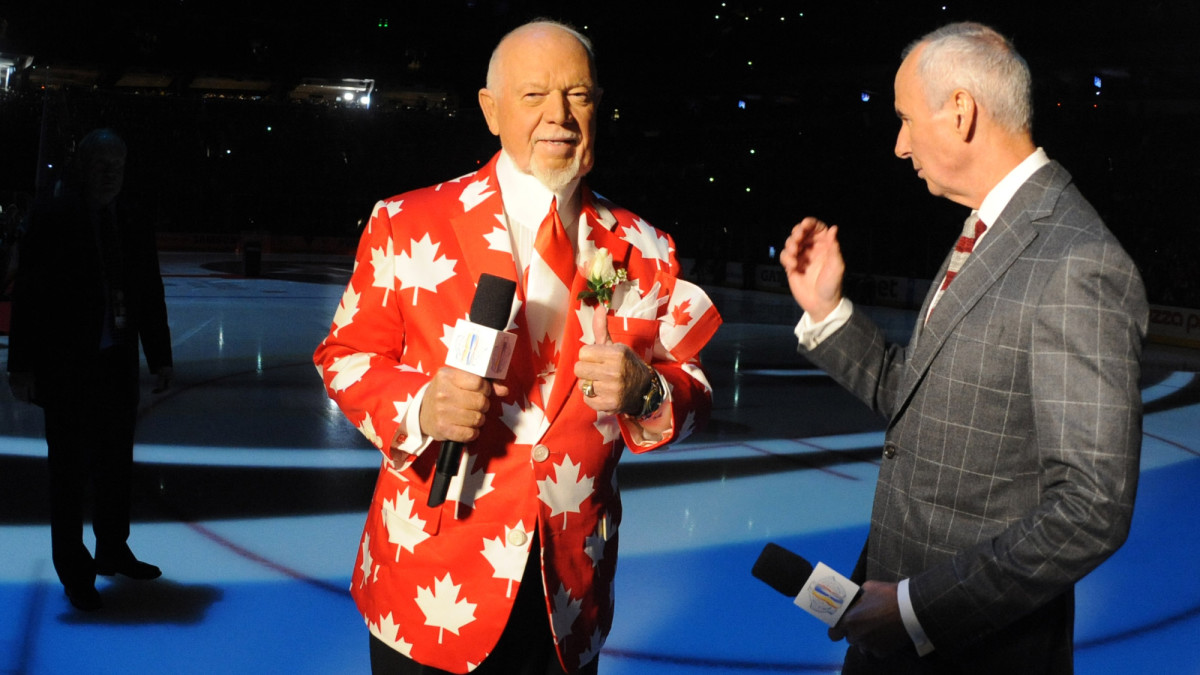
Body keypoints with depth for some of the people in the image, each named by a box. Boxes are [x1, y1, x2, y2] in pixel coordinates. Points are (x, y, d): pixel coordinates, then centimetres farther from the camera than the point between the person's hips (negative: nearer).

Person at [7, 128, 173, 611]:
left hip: (118, 366, 5)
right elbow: (29, 295, -10)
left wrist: (159, 357, 8)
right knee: (69, 472, 5)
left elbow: (150, 296, 10)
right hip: (65, 367, -5)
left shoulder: (133, 227, 6)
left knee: (116, 466, 13)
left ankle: (113, 551, 30)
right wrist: (23, 365, -14)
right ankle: (74, 572, 17)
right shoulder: (52, 218, -7)